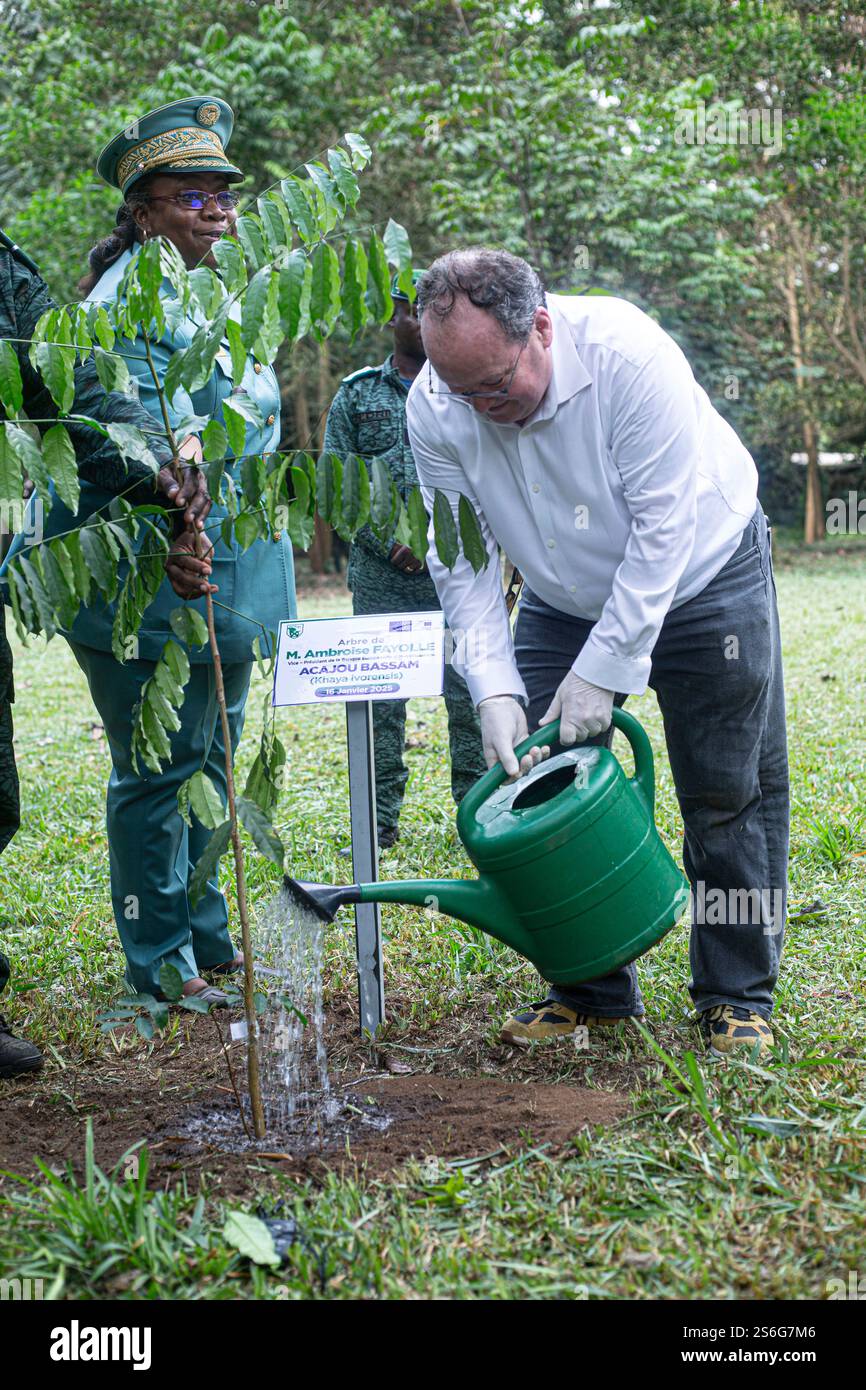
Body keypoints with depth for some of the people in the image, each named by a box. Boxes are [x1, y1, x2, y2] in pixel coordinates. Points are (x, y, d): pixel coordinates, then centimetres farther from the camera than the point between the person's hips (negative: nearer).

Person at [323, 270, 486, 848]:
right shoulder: (357, 394, 10)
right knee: (381, 697, 2)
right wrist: (388, 541, -8)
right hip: (382, 576, 1)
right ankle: (380, 820, 10)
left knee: (470, 693, -2)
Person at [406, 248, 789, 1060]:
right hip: (565, 600, 4)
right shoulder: (436, 409, -20)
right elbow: (462, 562, -13)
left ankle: (737, 997, 12)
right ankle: (594, 990, 11)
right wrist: (495, 688, -24)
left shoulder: (627, 353, -33)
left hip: (703, 575, -4)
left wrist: (601, 670, -29)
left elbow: (664, 525, -30)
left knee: (729, 794, -2)